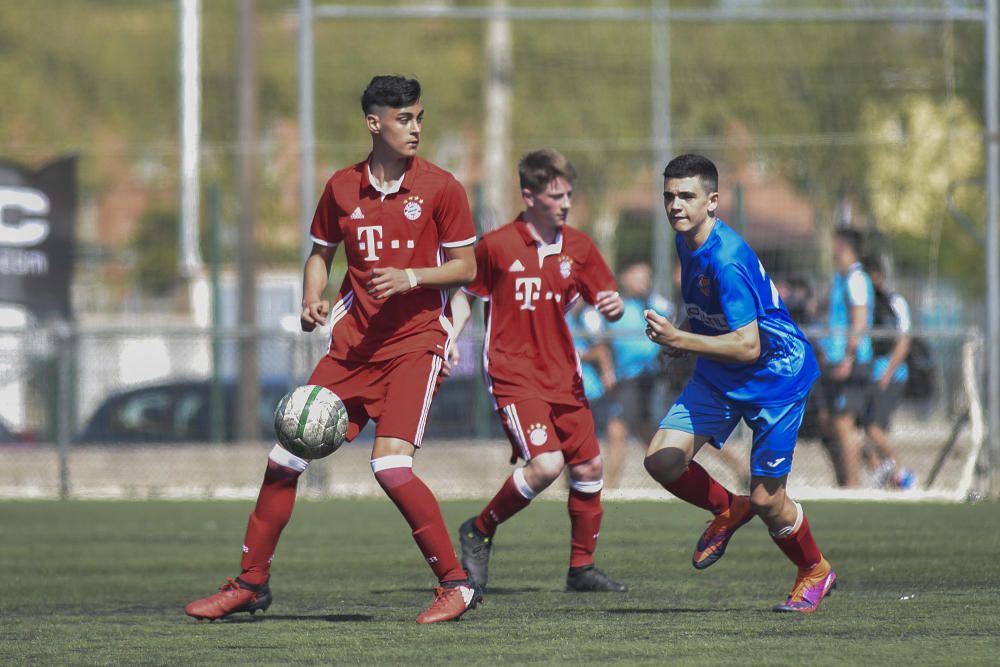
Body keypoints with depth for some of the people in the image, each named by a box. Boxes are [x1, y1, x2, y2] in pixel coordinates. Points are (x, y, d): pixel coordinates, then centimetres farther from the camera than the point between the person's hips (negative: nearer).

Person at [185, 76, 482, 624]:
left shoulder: (440, 187, -4)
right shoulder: (342, 187, 7)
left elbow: (466, 267, -2)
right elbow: (321, 253, 19)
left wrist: (412, 277, -18)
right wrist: (312, 300, 0)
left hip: (416, 340, -5)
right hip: (353, 342, 5)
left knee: (390, 464, -22)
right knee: (285, 455, 2)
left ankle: (456, 584, -10)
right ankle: (250, 583, 16)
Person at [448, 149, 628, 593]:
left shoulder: (578, 247, 5)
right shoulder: (496, 246, -7)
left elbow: (606, 300, 10)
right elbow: (466, 295, 5)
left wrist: (613, 306, -14)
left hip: (562, 375, 6)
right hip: (512, 373, -6)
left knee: (589, 467, 4)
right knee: (546, 463, -21)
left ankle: (582, 568, 20)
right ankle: (479, 533, 0)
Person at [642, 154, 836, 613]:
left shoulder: (727, 261, -29)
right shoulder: (687, 241, -1)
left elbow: (748, 346, -33)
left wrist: (681, 340, -39)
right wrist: (684, 339, 6)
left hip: (776, 375, -8)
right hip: (719, 378, 8)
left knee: (766, 499, -2)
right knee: (662, 459, -8)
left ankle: (815, 571, 26)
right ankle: (728, 511, 20)